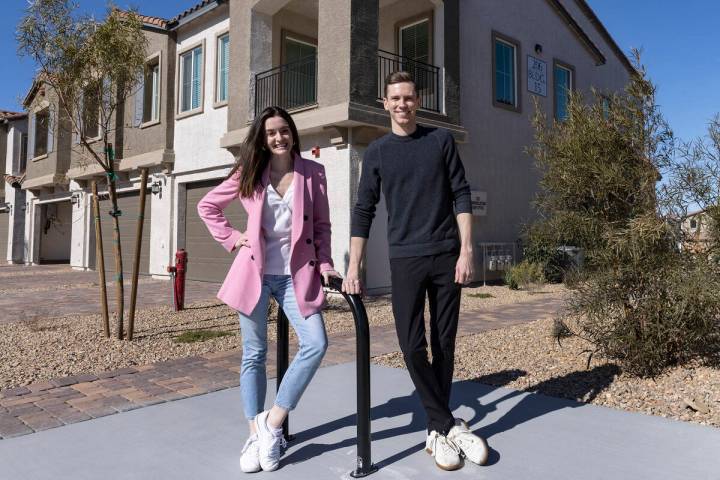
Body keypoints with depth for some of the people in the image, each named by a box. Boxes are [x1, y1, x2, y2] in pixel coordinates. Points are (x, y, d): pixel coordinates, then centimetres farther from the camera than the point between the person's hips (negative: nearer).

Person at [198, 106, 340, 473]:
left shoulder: (313, 172, 3)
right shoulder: (249, 173, 5)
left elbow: (322, 225, 7)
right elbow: (207, 206, 15)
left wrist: (324, 264, -5)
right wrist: (231, 238, 3)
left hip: (296, 273, 0)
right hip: (255, 273, 0)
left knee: (316, 344, -15)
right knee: (254, 355, 6)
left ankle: (273, 421, 0)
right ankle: (255, 436, 18)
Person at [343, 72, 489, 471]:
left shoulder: (441, 141, 6)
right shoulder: (377, 152, 6)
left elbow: (461, 195, 4)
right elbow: (363, 212, 3)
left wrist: (466, 250, -6)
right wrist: (353, 269, -2)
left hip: (446, 256, 0)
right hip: (405, 259, 0)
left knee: (444, 345, 5)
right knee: (413, 346, -5)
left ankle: (437, 430, 19)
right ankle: (451, 426, 11)